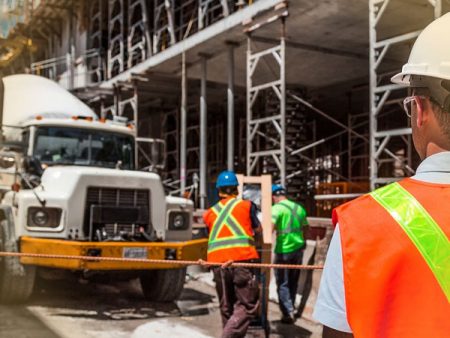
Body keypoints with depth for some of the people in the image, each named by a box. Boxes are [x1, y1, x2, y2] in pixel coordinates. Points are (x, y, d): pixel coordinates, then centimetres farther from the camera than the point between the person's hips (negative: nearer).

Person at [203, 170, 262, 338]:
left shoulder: (209, 212, 18)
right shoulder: (246, 205, 11)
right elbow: (258, 230, 22)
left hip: (217, 261, 4)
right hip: (242, 259, -3)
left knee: (227, 307, 16)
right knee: (247, 305, 0)